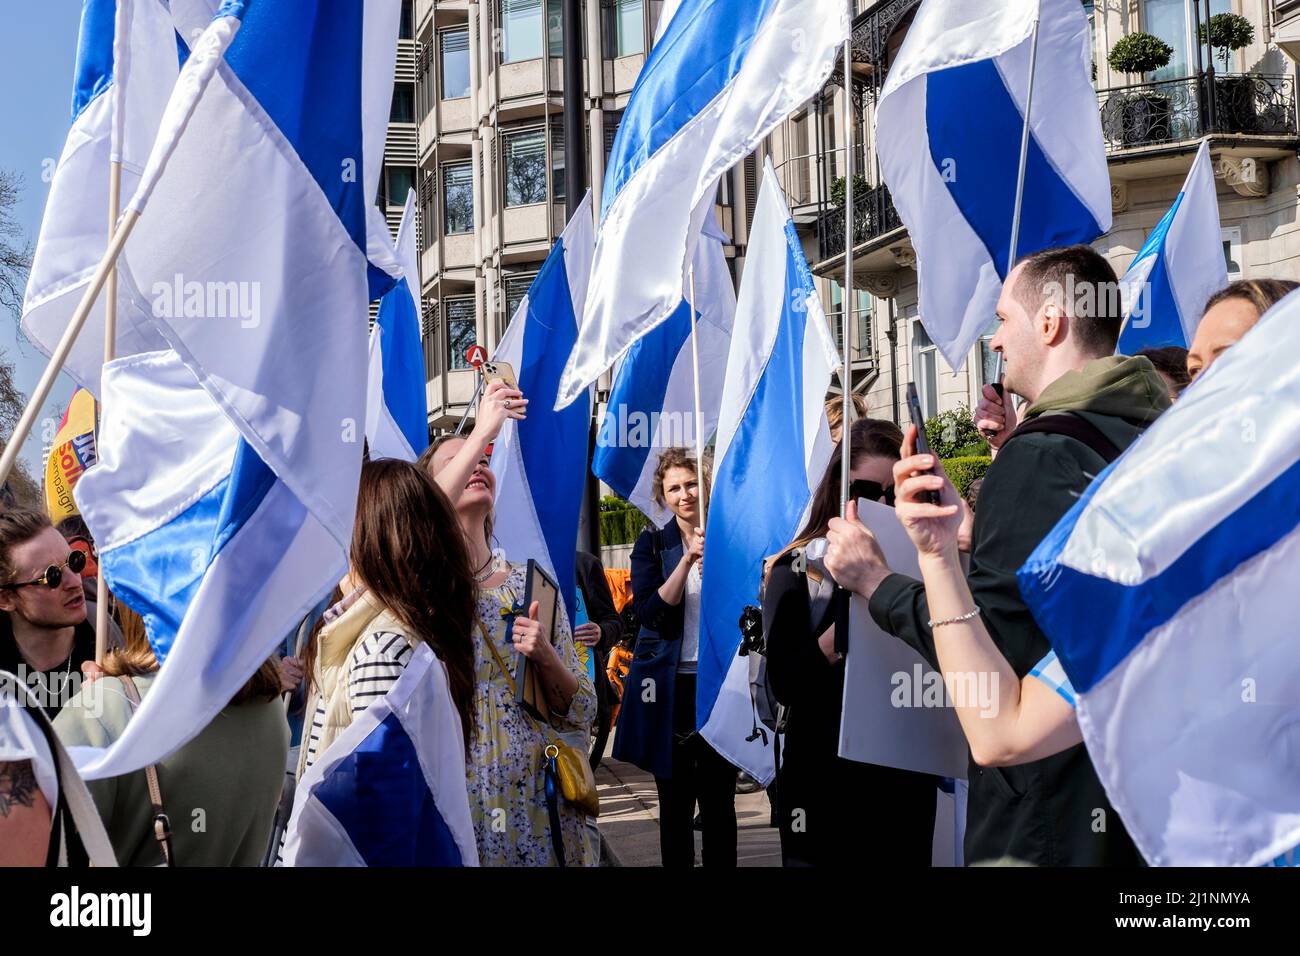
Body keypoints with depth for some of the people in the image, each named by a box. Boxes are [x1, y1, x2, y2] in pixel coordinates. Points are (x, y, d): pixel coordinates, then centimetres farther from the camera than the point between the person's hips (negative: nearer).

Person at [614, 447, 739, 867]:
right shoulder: (651, 544, 3)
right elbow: (651, 613, -10)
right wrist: (688, 559, -18)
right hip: (670, 685, 0)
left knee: (719, 798, 5)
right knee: (675, 799, 6)